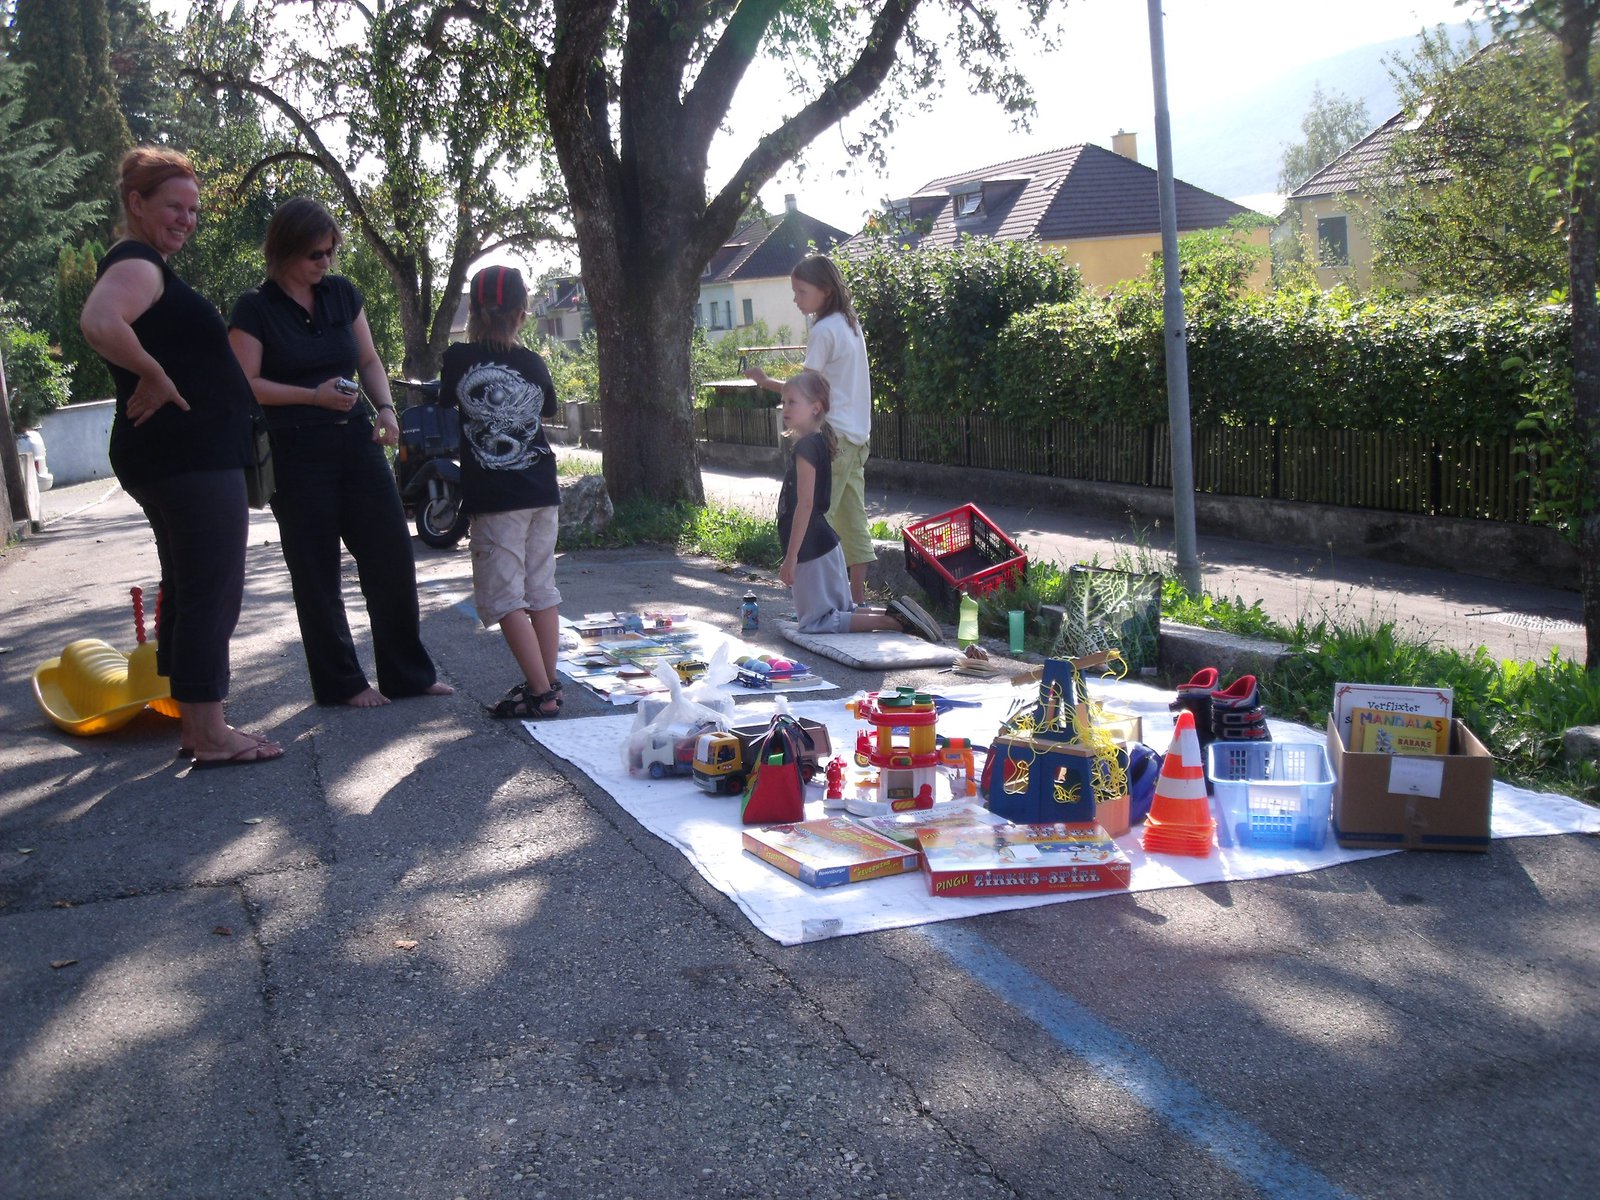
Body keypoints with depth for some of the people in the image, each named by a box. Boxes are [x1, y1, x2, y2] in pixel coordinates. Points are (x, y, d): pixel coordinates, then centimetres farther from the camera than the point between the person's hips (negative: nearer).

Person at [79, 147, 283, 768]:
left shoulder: (146, 267, 20)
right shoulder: (137, 265, -13)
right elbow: (99, 322, -34)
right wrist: (155, 379, -23)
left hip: (183, 458, 11)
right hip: (190, 457, -11)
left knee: (188, 591, 14)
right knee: (211, 592, -6)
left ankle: (195, 725, 22)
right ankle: (210, 736, -1)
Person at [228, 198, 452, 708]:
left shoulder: (342, 293, 10)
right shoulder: (255, 309, -5)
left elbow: (369, 361, 16)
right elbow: (245, 385, -9)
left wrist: (385, 407, -2)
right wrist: (313, 396, -19)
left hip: (356, 441, 5)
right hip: (296, 452, -5)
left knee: (392, 558, 4)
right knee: (317, 573, 3)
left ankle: (408, 673, 16)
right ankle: (341, 682, 15)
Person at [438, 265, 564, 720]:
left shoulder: (459, 359, -7)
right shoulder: (533, 364, 3)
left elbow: (447, 407, 10)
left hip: (495, 498, -4)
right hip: (542, 491, 4)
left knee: (505, 596, -2)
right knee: (541, 589, 12)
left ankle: (540, 692, -7)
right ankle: (548, 682, 17)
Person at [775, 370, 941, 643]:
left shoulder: (805, 448, -18)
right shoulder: (820, 442, 11)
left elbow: (805, 504, -23)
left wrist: (790, 557, -23)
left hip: (811, 549, -10)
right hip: (824, 542, 10)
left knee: (814, 623, -5)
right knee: (843, 612, 19)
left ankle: (892, 620, -11)